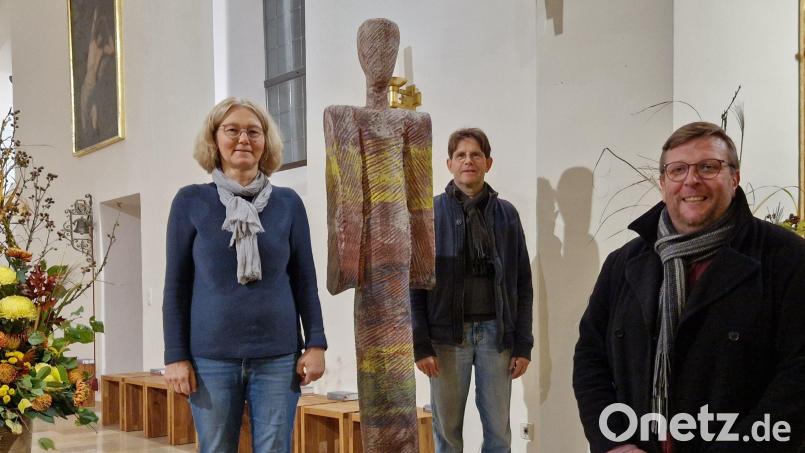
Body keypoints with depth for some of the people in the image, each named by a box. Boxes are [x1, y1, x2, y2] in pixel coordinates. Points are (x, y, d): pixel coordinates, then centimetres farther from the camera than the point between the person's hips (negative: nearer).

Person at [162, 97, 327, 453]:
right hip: (211, 358, -1)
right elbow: (176, 285, 2)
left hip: (278, 357, 1)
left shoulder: (288, 203, 4)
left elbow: (305, 281, 7)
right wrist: (175, 355, -2)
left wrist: (315, 343, 0)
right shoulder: (191, 202, 1)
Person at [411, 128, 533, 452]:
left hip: (496, 333, 2)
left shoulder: (506, 214, 7)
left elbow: (522, 285, 8)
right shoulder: (430, 213, 1)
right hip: (447, 335, -1)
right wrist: (420, 344, -7)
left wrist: (523, 344, 2)